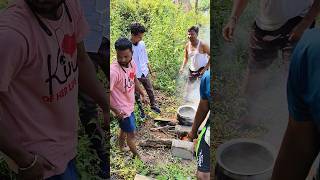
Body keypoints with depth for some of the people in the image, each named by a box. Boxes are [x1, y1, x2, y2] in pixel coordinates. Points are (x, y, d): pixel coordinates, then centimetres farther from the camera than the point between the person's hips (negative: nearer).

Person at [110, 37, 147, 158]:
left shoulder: (132, 63, -10)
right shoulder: (113, 71, -34)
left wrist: (142, 95, 17)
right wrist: (116, 111, -23)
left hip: (129, 105, 7)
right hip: (122, 109, -7)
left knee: (124, 129, 29)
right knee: (131, 134, 12)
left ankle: (122, 149, 54)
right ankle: (137, 156, 35)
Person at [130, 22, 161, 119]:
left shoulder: (142, 44, -4)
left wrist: (150, 71, 14)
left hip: (144, 73, 4)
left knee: (150, 91, 17)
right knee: (137, 95, 13)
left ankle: (153, 105, 39)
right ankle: (141, 110, 33)